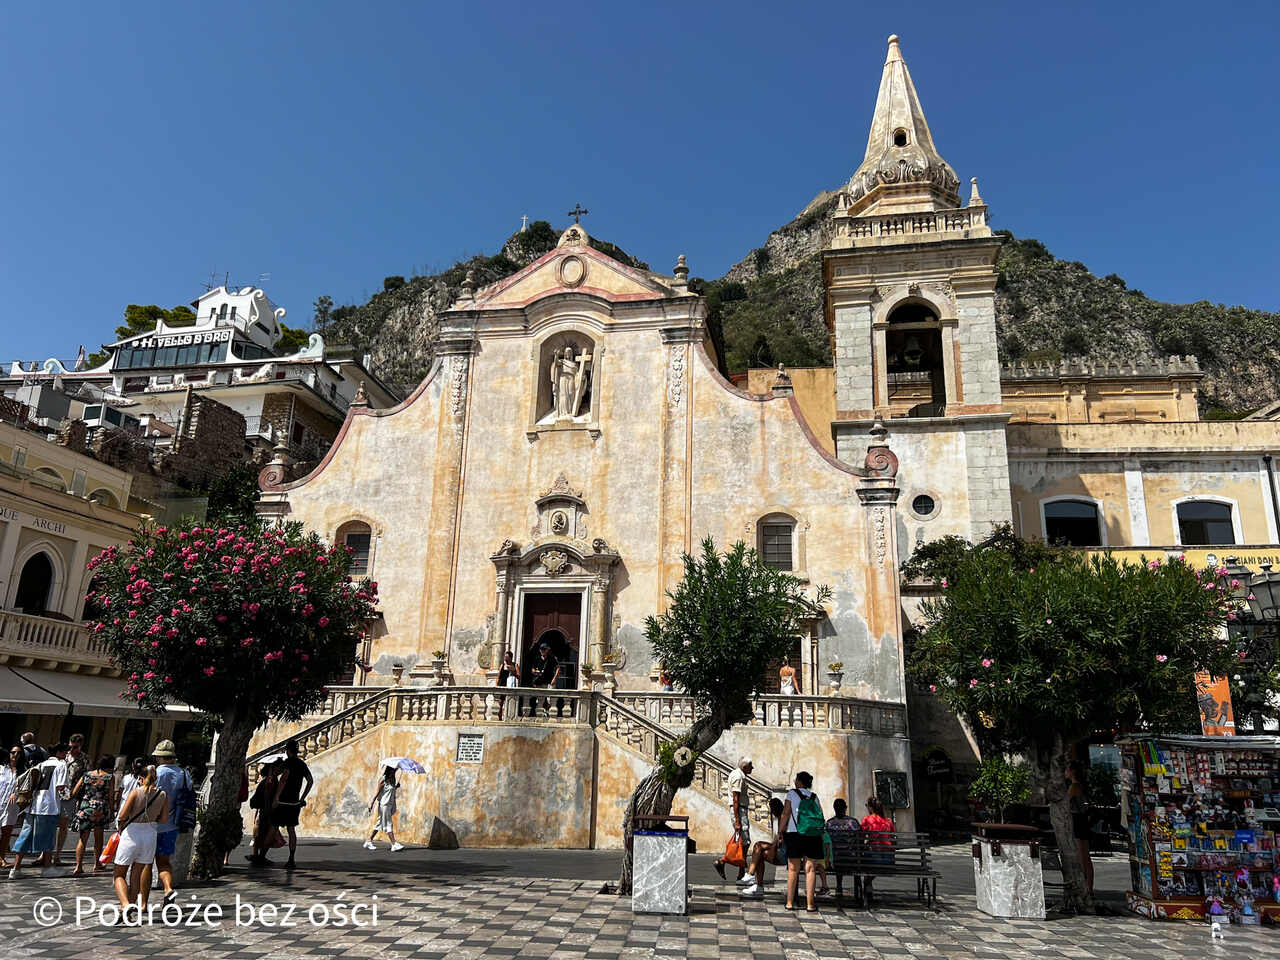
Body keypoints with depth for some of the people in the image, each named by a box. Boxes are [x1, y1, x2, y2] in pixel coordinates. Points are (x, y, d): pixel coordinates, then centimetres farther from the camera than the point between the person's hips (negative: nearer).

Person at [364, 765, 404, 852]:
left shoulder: (392, 780, 11)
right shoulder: (383, 779, -11)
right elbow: (377, 792, -12)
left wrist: (396, 787, -2)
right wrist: (371, 803, -14)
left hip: (390, 804, 8)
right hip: (384, 804, -8)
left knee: (380, 824, 13)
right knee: (388, 824, -6)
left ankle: (368, 842, 22)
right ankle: (394, 844, -7)